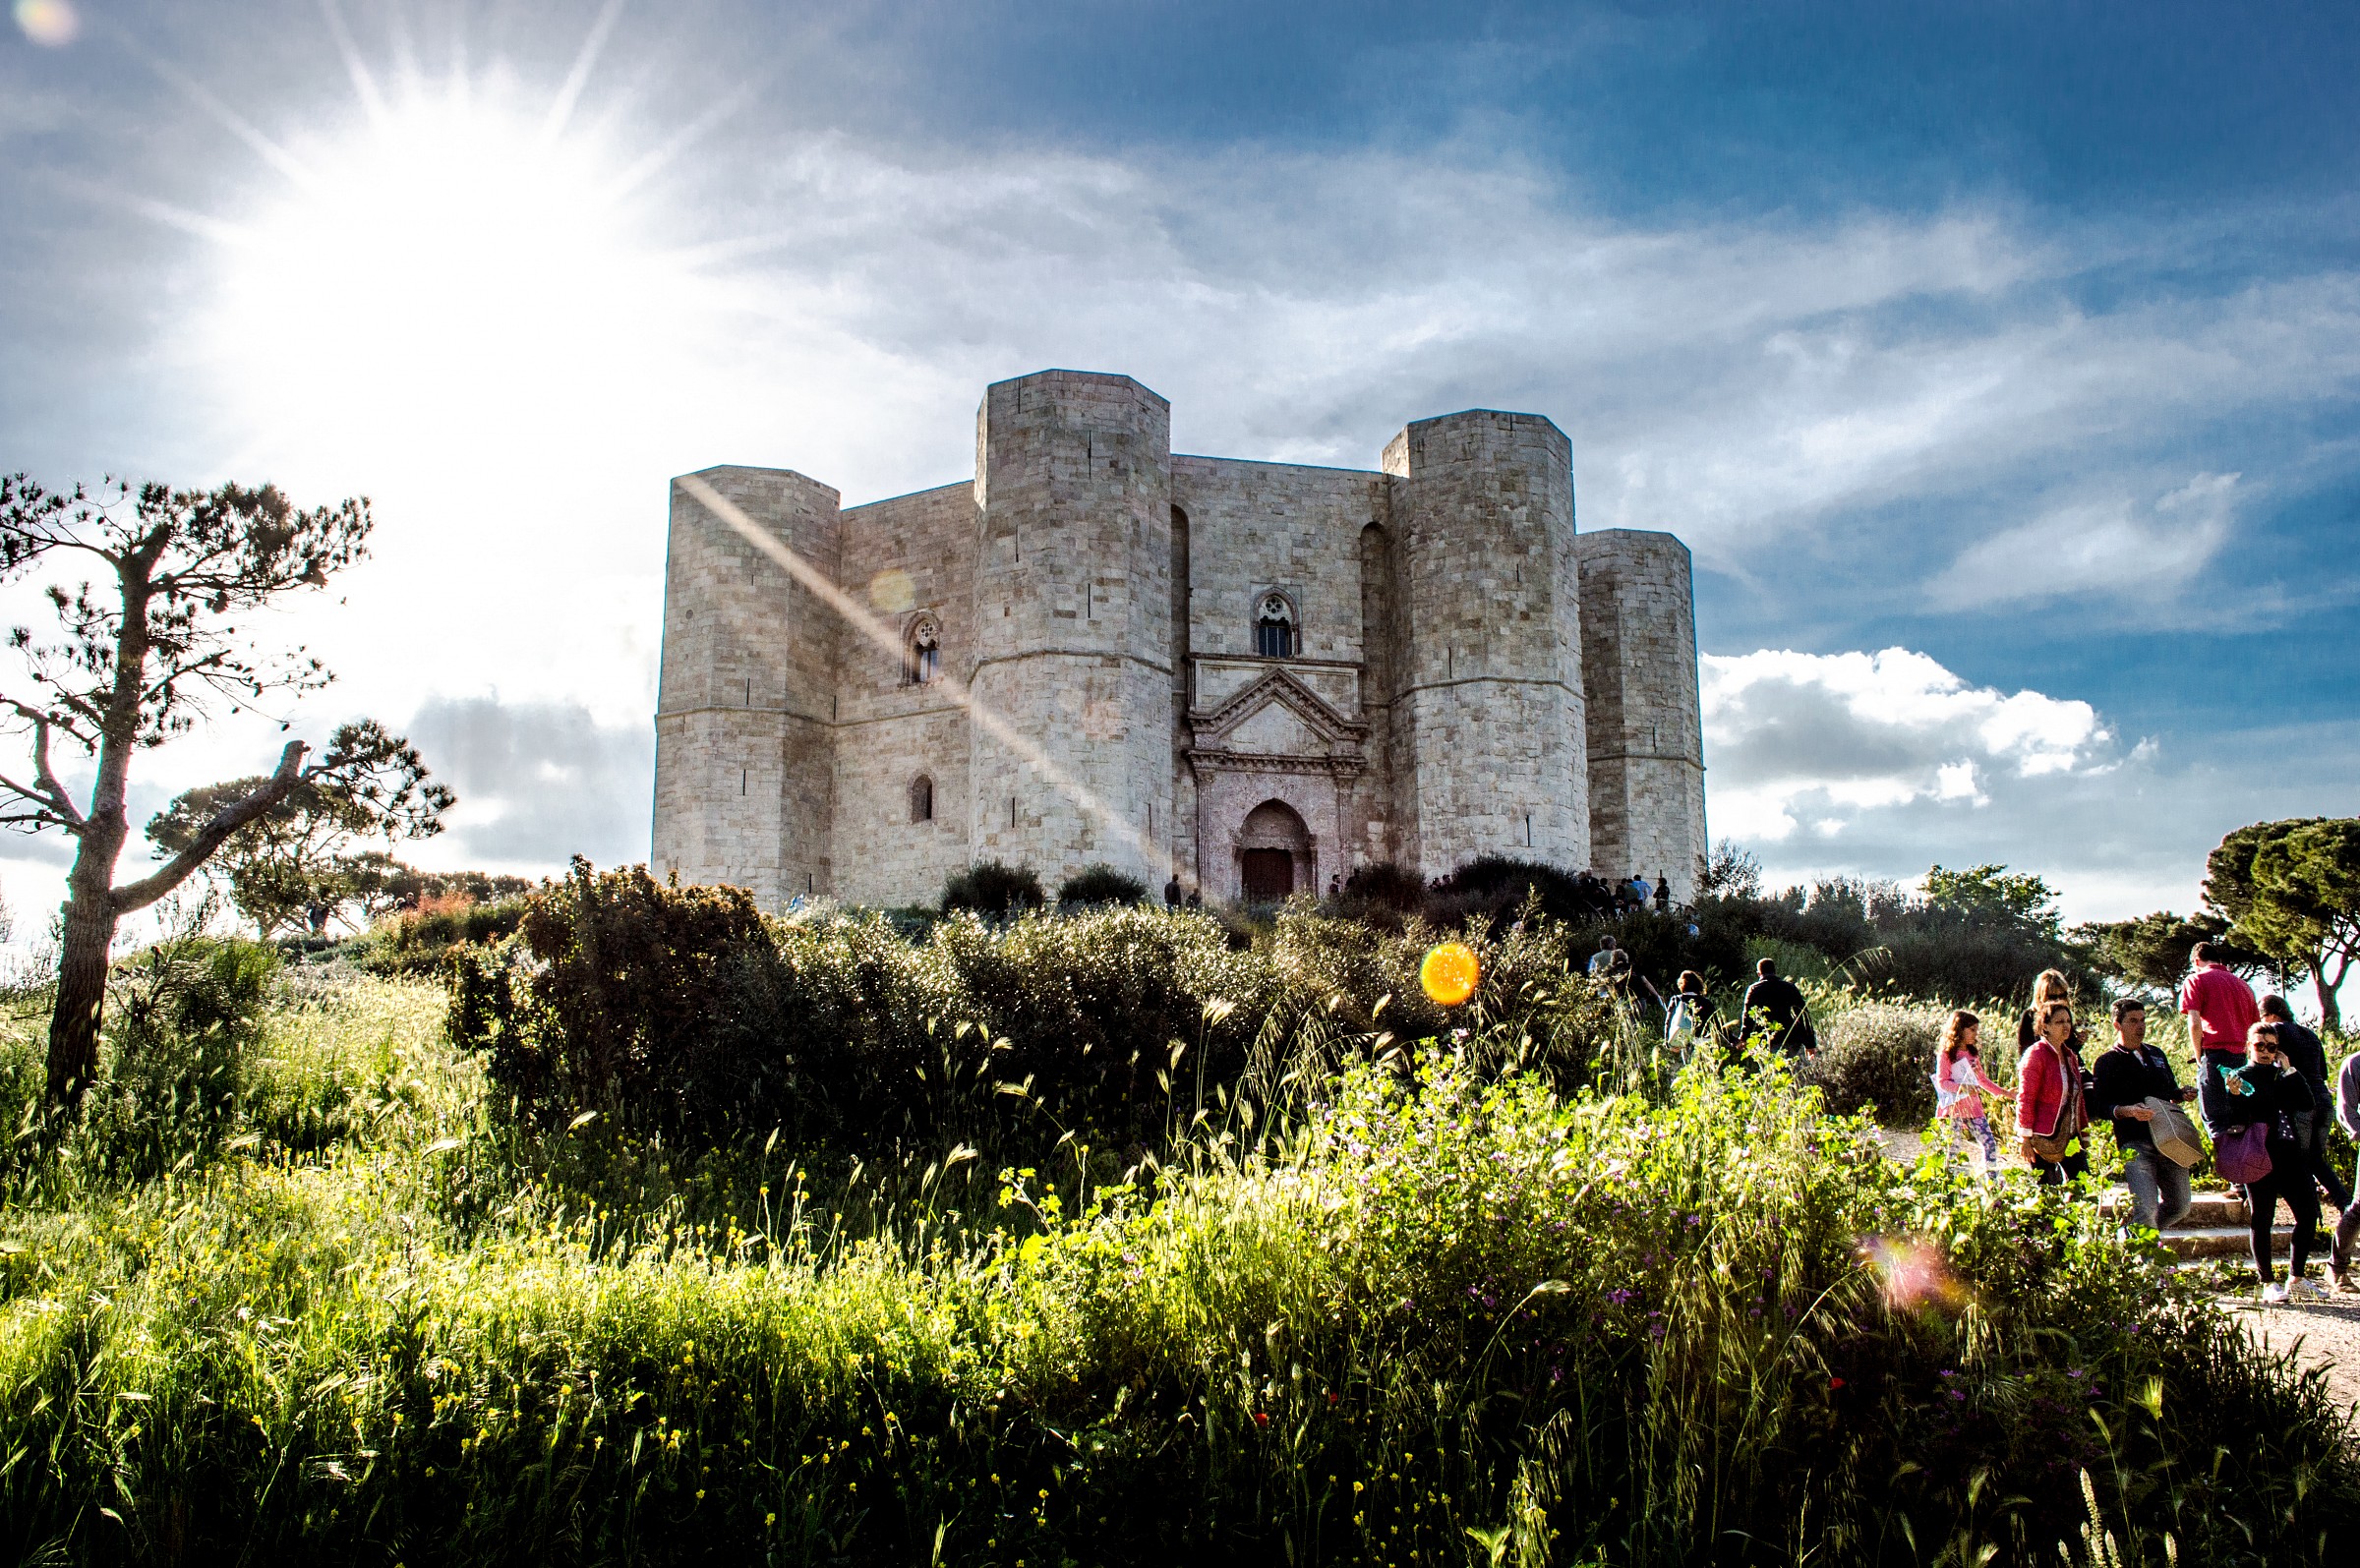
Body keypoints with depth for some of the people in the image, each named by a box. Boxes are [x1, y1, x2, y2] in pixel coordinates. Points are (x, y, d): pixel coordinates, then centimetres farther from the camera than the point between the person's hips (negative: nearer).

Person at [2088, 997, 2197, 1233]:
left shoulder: (2156, 1054, 20)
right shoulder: (2106, 1062, -1)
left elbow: (2171, 1092, 29)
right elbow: (2099, 1107, -9)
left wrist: (2183, 1095, 6)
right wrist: (2127, 1111, -27)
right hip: (2135, 1145, -6)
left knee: (2180, 1207, 13)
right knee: (2145, 1211, -16)